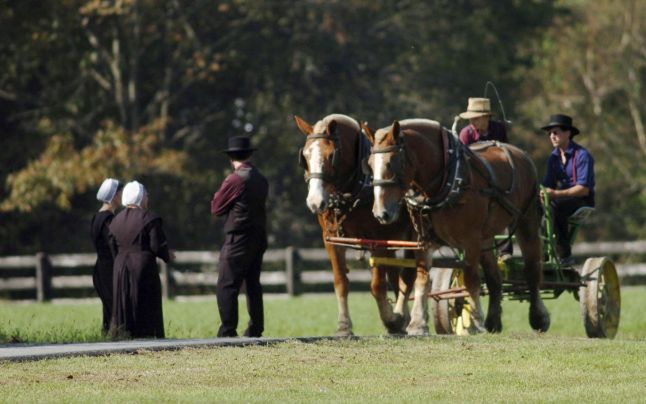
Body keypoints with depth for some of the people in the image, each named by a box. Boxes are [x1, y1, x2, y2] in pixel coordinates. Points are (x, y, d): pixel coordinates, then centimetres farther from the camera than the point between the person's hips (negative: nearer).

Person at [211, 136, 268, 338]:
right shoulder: (261, 179, 8)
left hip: (238, 239, -8)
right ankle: (256, 330, 18)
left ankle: (228, 332, -13)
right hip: (259, 237, 8)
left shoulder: (235, 179, -14)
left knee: (226, 287, -6)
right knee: (253, 285, 15)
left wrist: (220, 192, 10)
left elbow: (216, 209, -6)